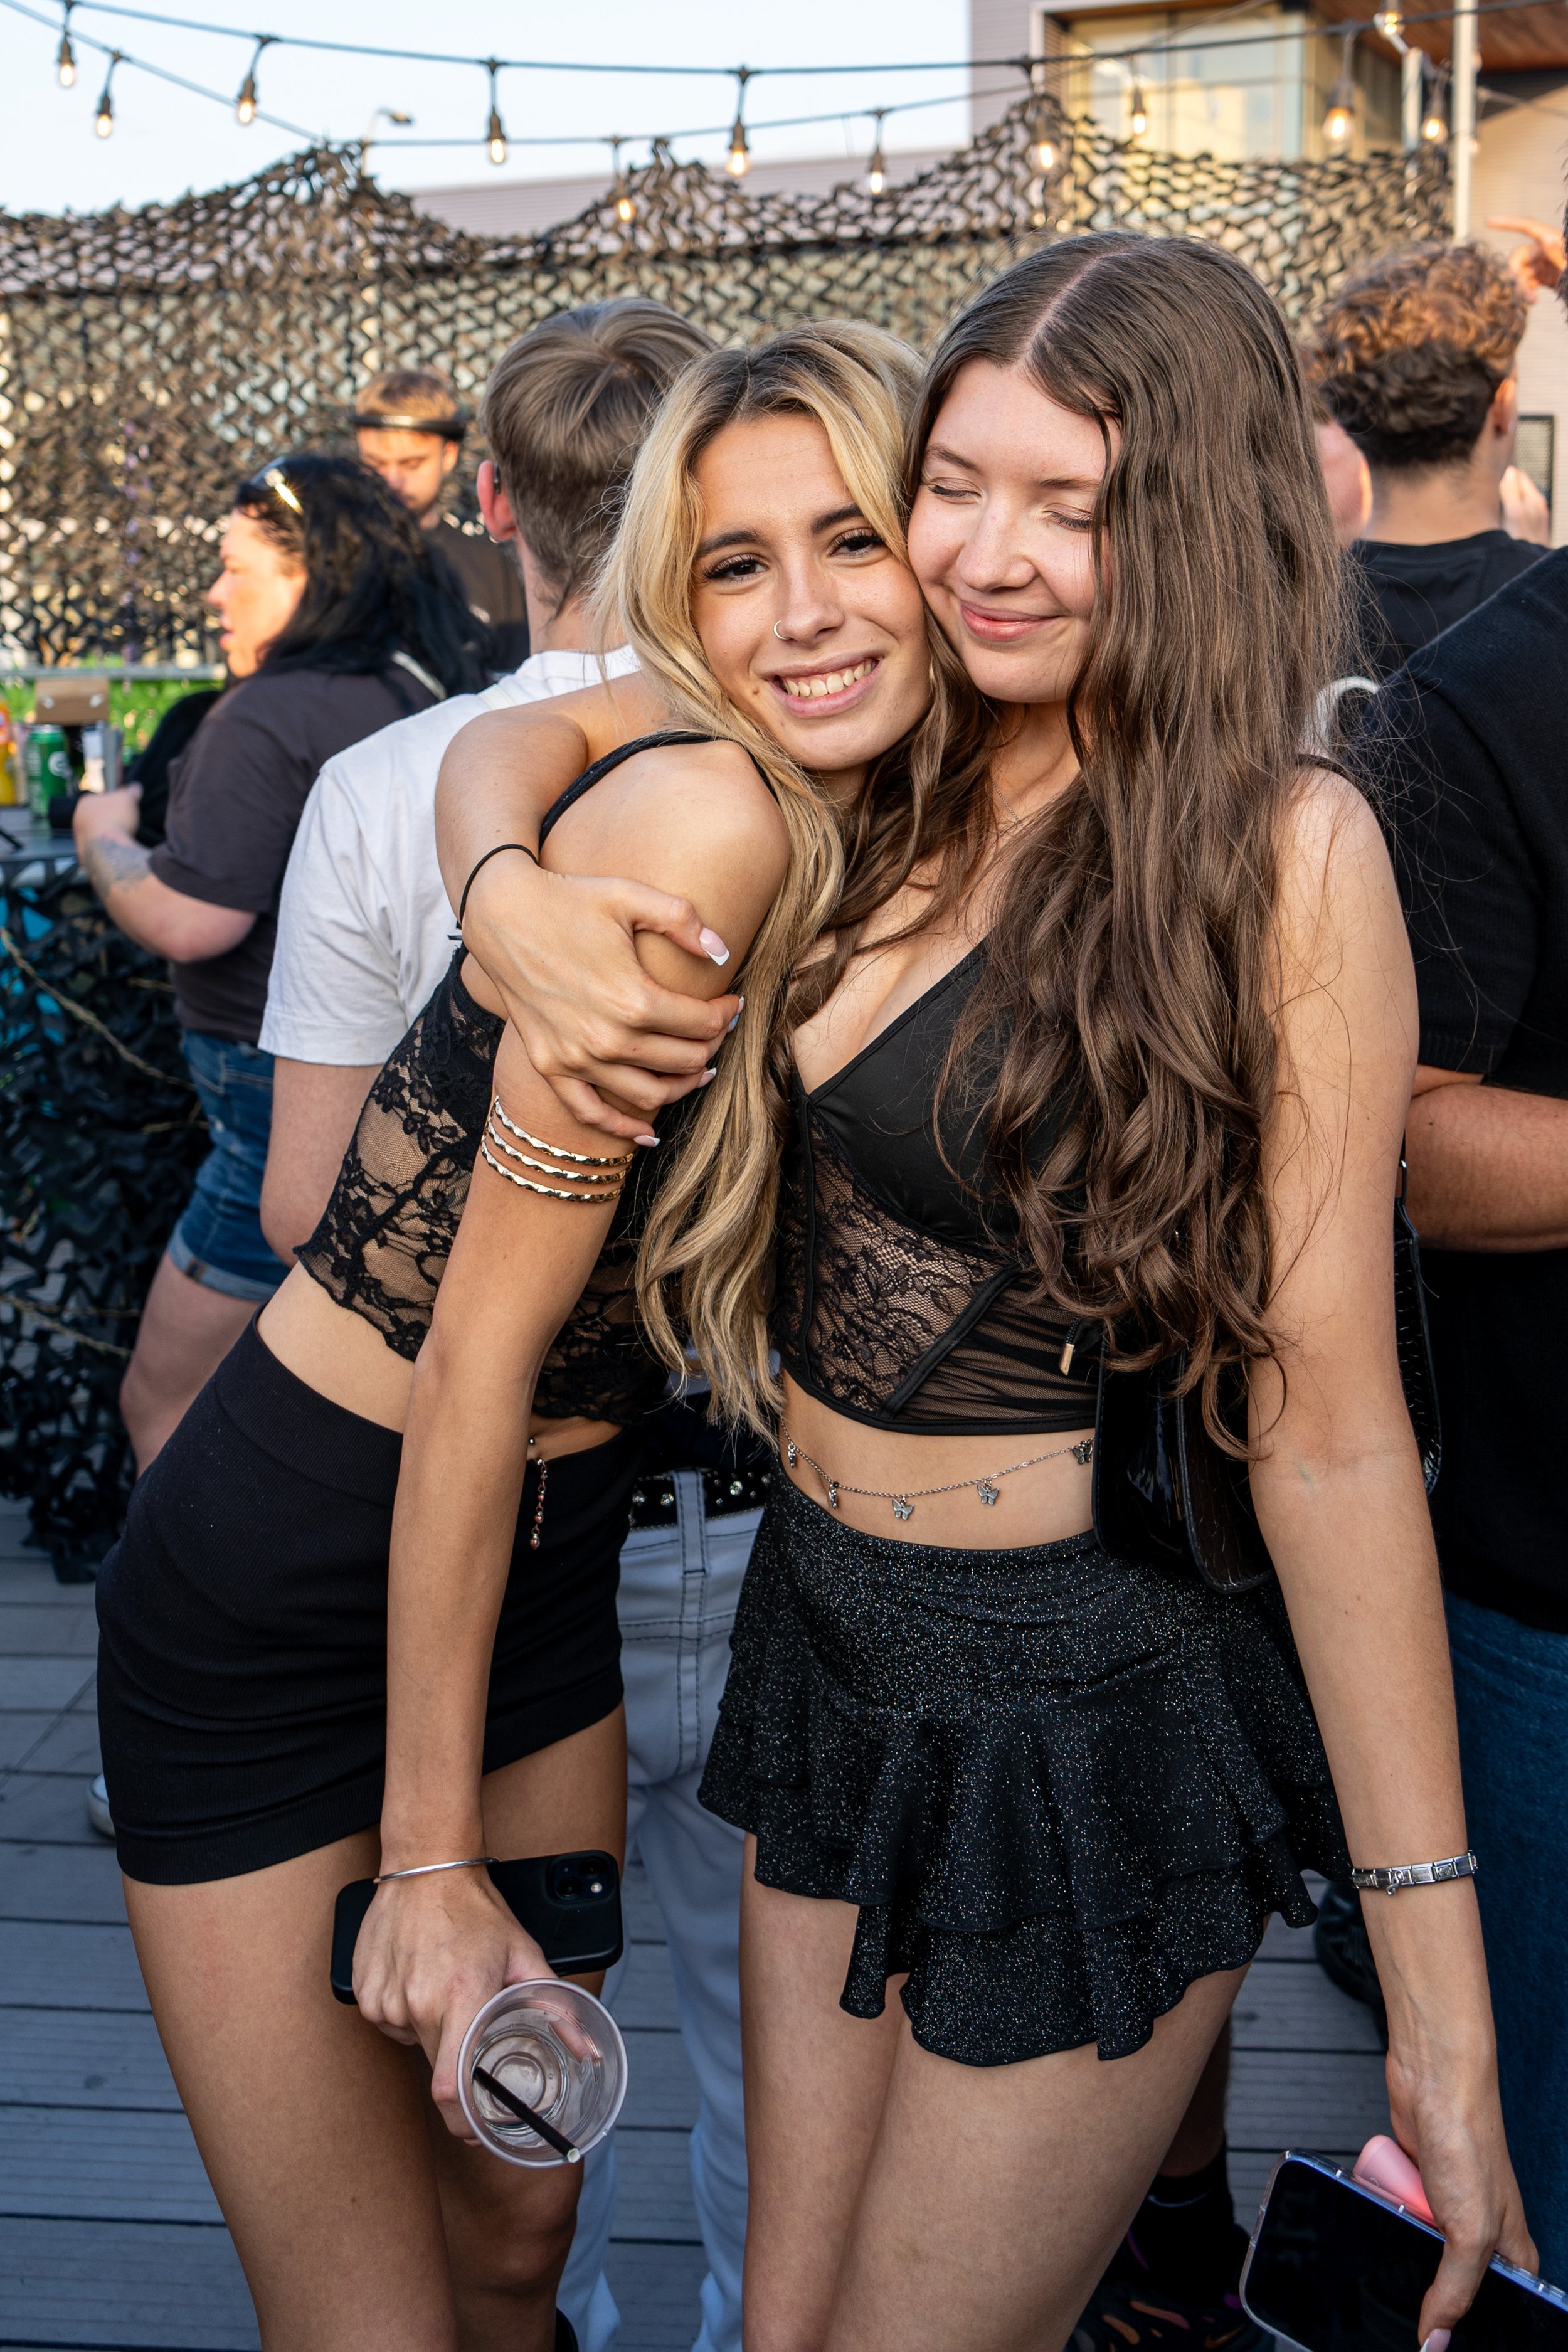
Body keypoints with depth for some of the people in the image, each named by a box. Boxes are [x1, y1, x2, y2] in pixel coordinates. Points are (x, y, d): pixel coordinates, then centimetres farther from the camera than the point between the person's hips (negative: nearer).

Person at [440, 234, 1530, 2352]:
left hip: (1096, 1717, -6)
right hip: (835, 1640, 6)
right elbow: (509, 735, 11)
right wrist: (513, 897, -14)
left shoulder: (1288, 855, -16)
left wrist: (1442, 2002, -16)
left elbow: (1328, 1420, -17)